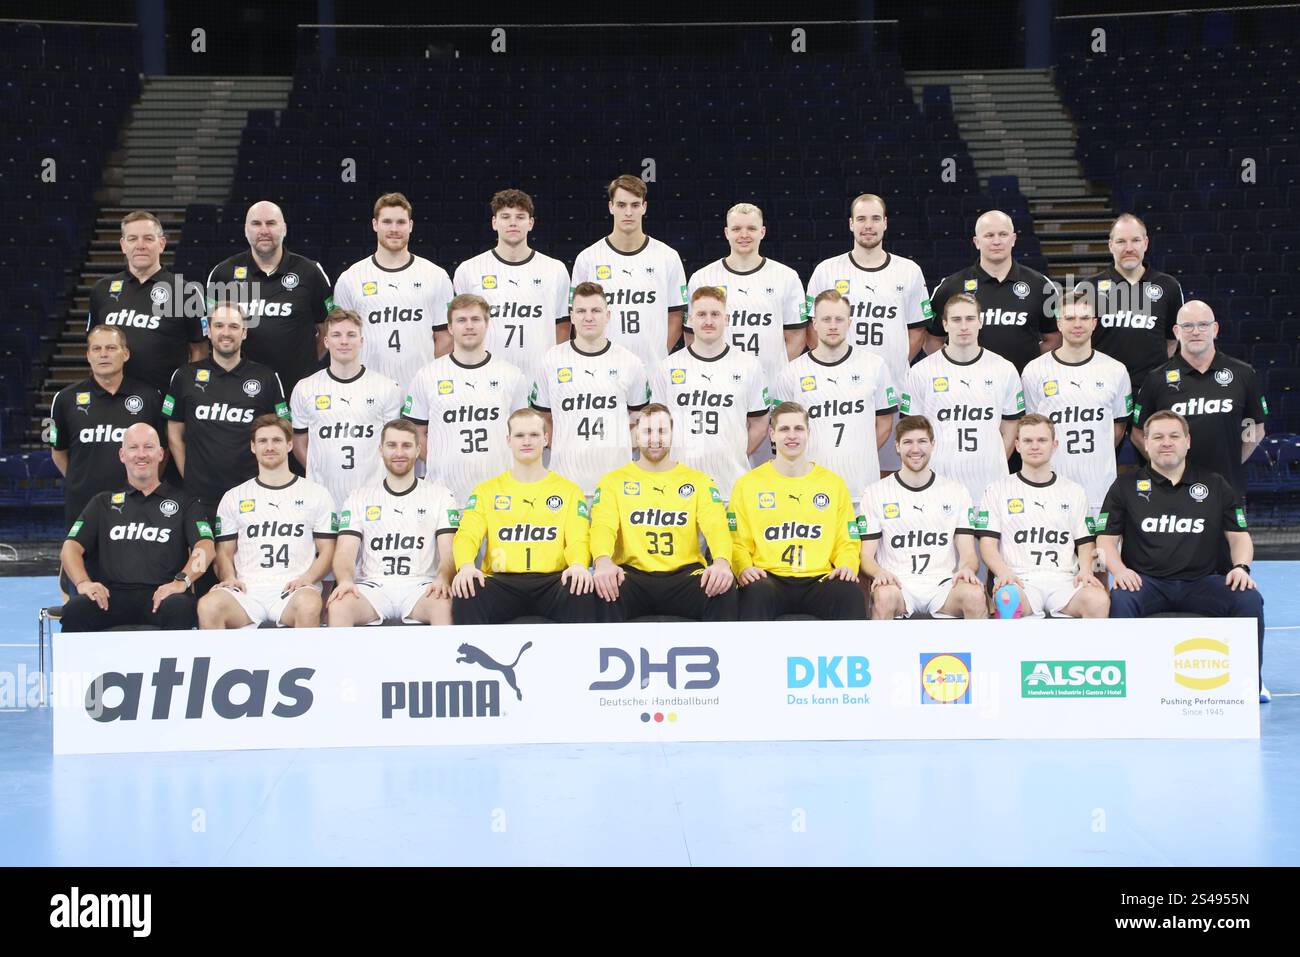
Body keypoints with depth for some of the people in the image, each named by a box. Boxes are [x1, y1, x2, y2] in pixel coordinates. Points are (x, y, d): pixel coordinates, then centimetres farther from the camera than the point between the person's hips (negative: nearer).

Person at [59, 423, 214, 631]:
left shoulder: (184, 503, 18)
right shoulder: (104, 503, 24)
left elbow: (205, 547, 3)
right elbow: (71, 547, 14)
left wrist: (181, 581, -17)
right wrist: (83, 583, -8)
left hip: (161, 595, -2)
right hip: (112, 595, 2)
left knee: (179, 608, -38)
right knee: (74, 610, -31)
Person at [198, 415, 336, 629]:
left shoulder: (316, 494, 14)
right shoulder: (234, 497, 20)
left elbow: (327, 550, 11)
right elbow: (225, 551, 18)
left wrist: (307, 578, -9)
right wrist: (229, 578, -4)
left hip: (292, 590, -1)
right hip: (248, 590, 2)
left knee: (309, 607, -39)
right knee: (208, 606, -32)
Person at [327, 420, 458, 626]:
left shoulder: (440, 495, 12)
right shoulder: (359, 499, 15)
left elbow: (449, 551, 2)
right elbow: (345, 552, 4)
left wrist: (442, 578, -22)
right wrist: (345, 580, -20)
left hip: (420, 586, -1)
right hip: (373, 586, 1)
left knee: (444, 605, -37)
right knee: (337, 606, -33)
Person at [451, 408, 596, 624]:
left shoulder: (569, 490, 17)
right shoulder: (486, 490, 18)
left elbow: (578, 538, 4)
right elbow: (468, 534, 4)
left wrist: (578, 564, -22)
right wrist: (466, 565, -21)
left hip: (551, 580, 0)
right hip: (501, 580, 1)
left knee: (581, 592, -35)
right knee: (466, 592, -33)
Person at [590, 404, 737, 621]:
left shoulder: (698, 481, 13)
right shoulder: (614, 481, 11)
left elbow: (716, 525, -3)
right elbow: (603, 525, -5)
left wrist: (722, 561, -28)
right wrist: (603, 561, -31)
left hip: (684, 574, 1)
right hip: (633, 574, -1)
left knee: (723, 588, -32)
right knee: (605, 587, -36)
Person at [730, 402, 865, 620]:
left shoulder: (834, 483, 17)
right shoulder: (749, 484, 13)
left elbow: (846, 541, 17)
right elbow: (738, 541, 11)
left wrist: (847, 565, -5)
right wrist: (744, 567, -10)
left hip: (819, 579, 1)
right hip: (769, 578, -1)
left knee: (850, 594, -33)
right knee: (756, 593, -38)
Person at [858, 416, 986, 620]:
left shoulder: (957, 492, 14)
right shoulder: (874, 493, 9)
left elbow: (969, 554, 10)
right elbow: (867, 555, 6)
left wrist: (967, 569, -15)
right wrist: (879, 572, -18)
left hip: (943, 583, 1)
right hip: (898, 584, -1)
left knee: (975, 595, -32)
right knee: (885, 596, -37)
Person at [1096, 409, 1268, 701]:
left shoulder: (1215, 485, 13)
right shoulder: (1126, 486, 9)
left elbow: (1239, 535, 14)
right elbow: (1106, 539, 6)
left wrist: (1241, 567, -6)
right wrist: (1119, 569, -14)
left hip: (1201, 582, 1)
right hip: (1146, 581, -1)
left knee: (1249, 599, -26)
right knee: (1120, 600, -36)